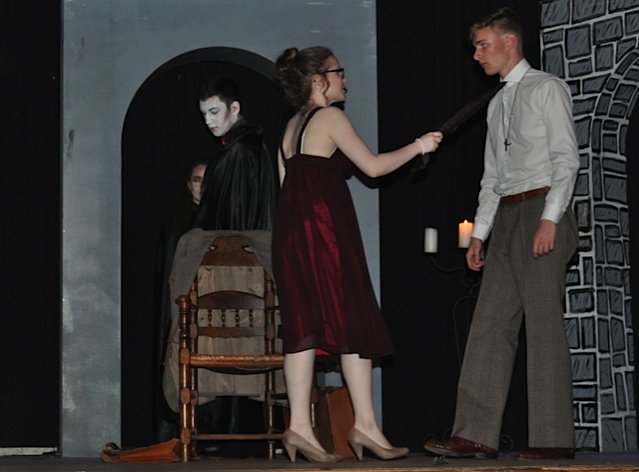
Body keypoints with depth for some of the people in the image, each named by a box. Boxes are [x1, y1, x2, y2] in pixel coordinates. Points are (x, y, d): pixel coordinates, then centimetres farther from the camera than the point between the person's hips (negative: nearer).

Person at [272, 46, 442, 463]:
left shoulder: (293, 126, 20)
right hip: (325, 228, -8)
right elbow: (373, 166, -6)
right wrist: (417, 147, 6)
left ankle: (300, 426, -5)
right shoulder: (331, 117, -4)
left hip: (292, 230, 8)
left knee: (304, 325, 2)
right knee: (352, 320, -4)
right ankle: (366, 425, -5)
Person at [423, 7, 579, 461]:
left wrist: (550, 219, -18)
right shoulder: (498, 104, 21)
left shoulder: (546, 88, -1)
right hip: (506, 217, 8)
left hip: (542, 208, -8)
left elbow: (566, 158, -9)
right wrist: (479, 232, 14)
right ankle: (476, 435, -2)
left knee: (544, 324, -9)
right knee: (491, 324, 0)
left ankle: (554, 437, -6)